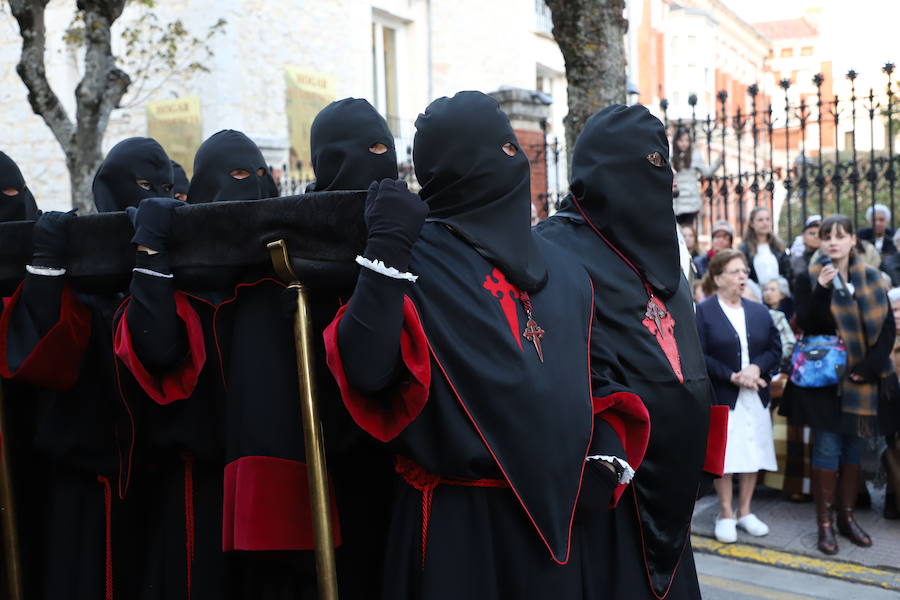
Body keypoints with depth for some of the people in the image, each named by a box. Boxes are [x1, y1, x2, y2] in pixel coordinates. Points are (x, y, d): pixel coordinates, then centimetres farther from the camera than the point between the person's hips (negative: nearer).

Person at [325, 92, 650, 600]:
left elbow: (592, 377, 18)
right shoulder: (416, 259, -7)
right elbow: (367, 369, -21)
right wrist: (387, 248, -24)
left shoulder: (562, 270, 12)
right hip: (457, 519, -5)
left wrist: (609, 453, 2)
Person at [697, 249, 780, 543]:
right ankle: (726, 514, 15)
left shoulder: (759, 311, 11)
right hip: (722, 397, -5)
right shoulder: (703, 312, -6)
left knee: (754, 454, 8)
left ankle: (745, 511, 22)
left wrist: (756, 368, -13)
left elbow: (775, 349, 7)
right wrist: (732, 376, -18)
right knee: (723, 457, 1)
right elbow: (699, 356, -12)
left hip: (756, 396, 5)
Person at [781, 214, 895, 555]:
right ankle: (824, 523, 2)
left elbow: (887, 327, 4)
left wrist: (869, 367, -7)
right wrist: (822, 290, -22)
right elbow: (808, 326, -10)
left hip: (861, 380, 3)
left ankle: (847, 516, 20)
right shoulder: (809, 279, 0)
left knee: (853, 449, 8)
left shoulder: (871, 280, 6)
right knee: (827, 448, -5)